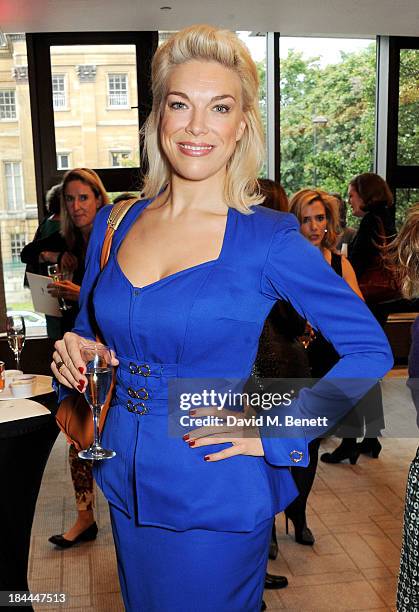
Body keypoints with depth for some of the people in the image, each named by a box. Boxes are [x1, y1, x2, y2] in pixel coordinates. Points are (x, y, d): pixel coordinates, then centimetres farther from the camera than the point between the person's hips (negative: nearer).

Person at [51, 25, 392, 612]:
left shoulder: (268, 238, -15)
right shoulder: (113, 224, -1)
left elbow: (370, 350, -11)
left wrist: (273, 435, -14)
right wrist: (74, 356, -9)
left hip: (217, 499, -4)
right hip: (127, 487, 5)